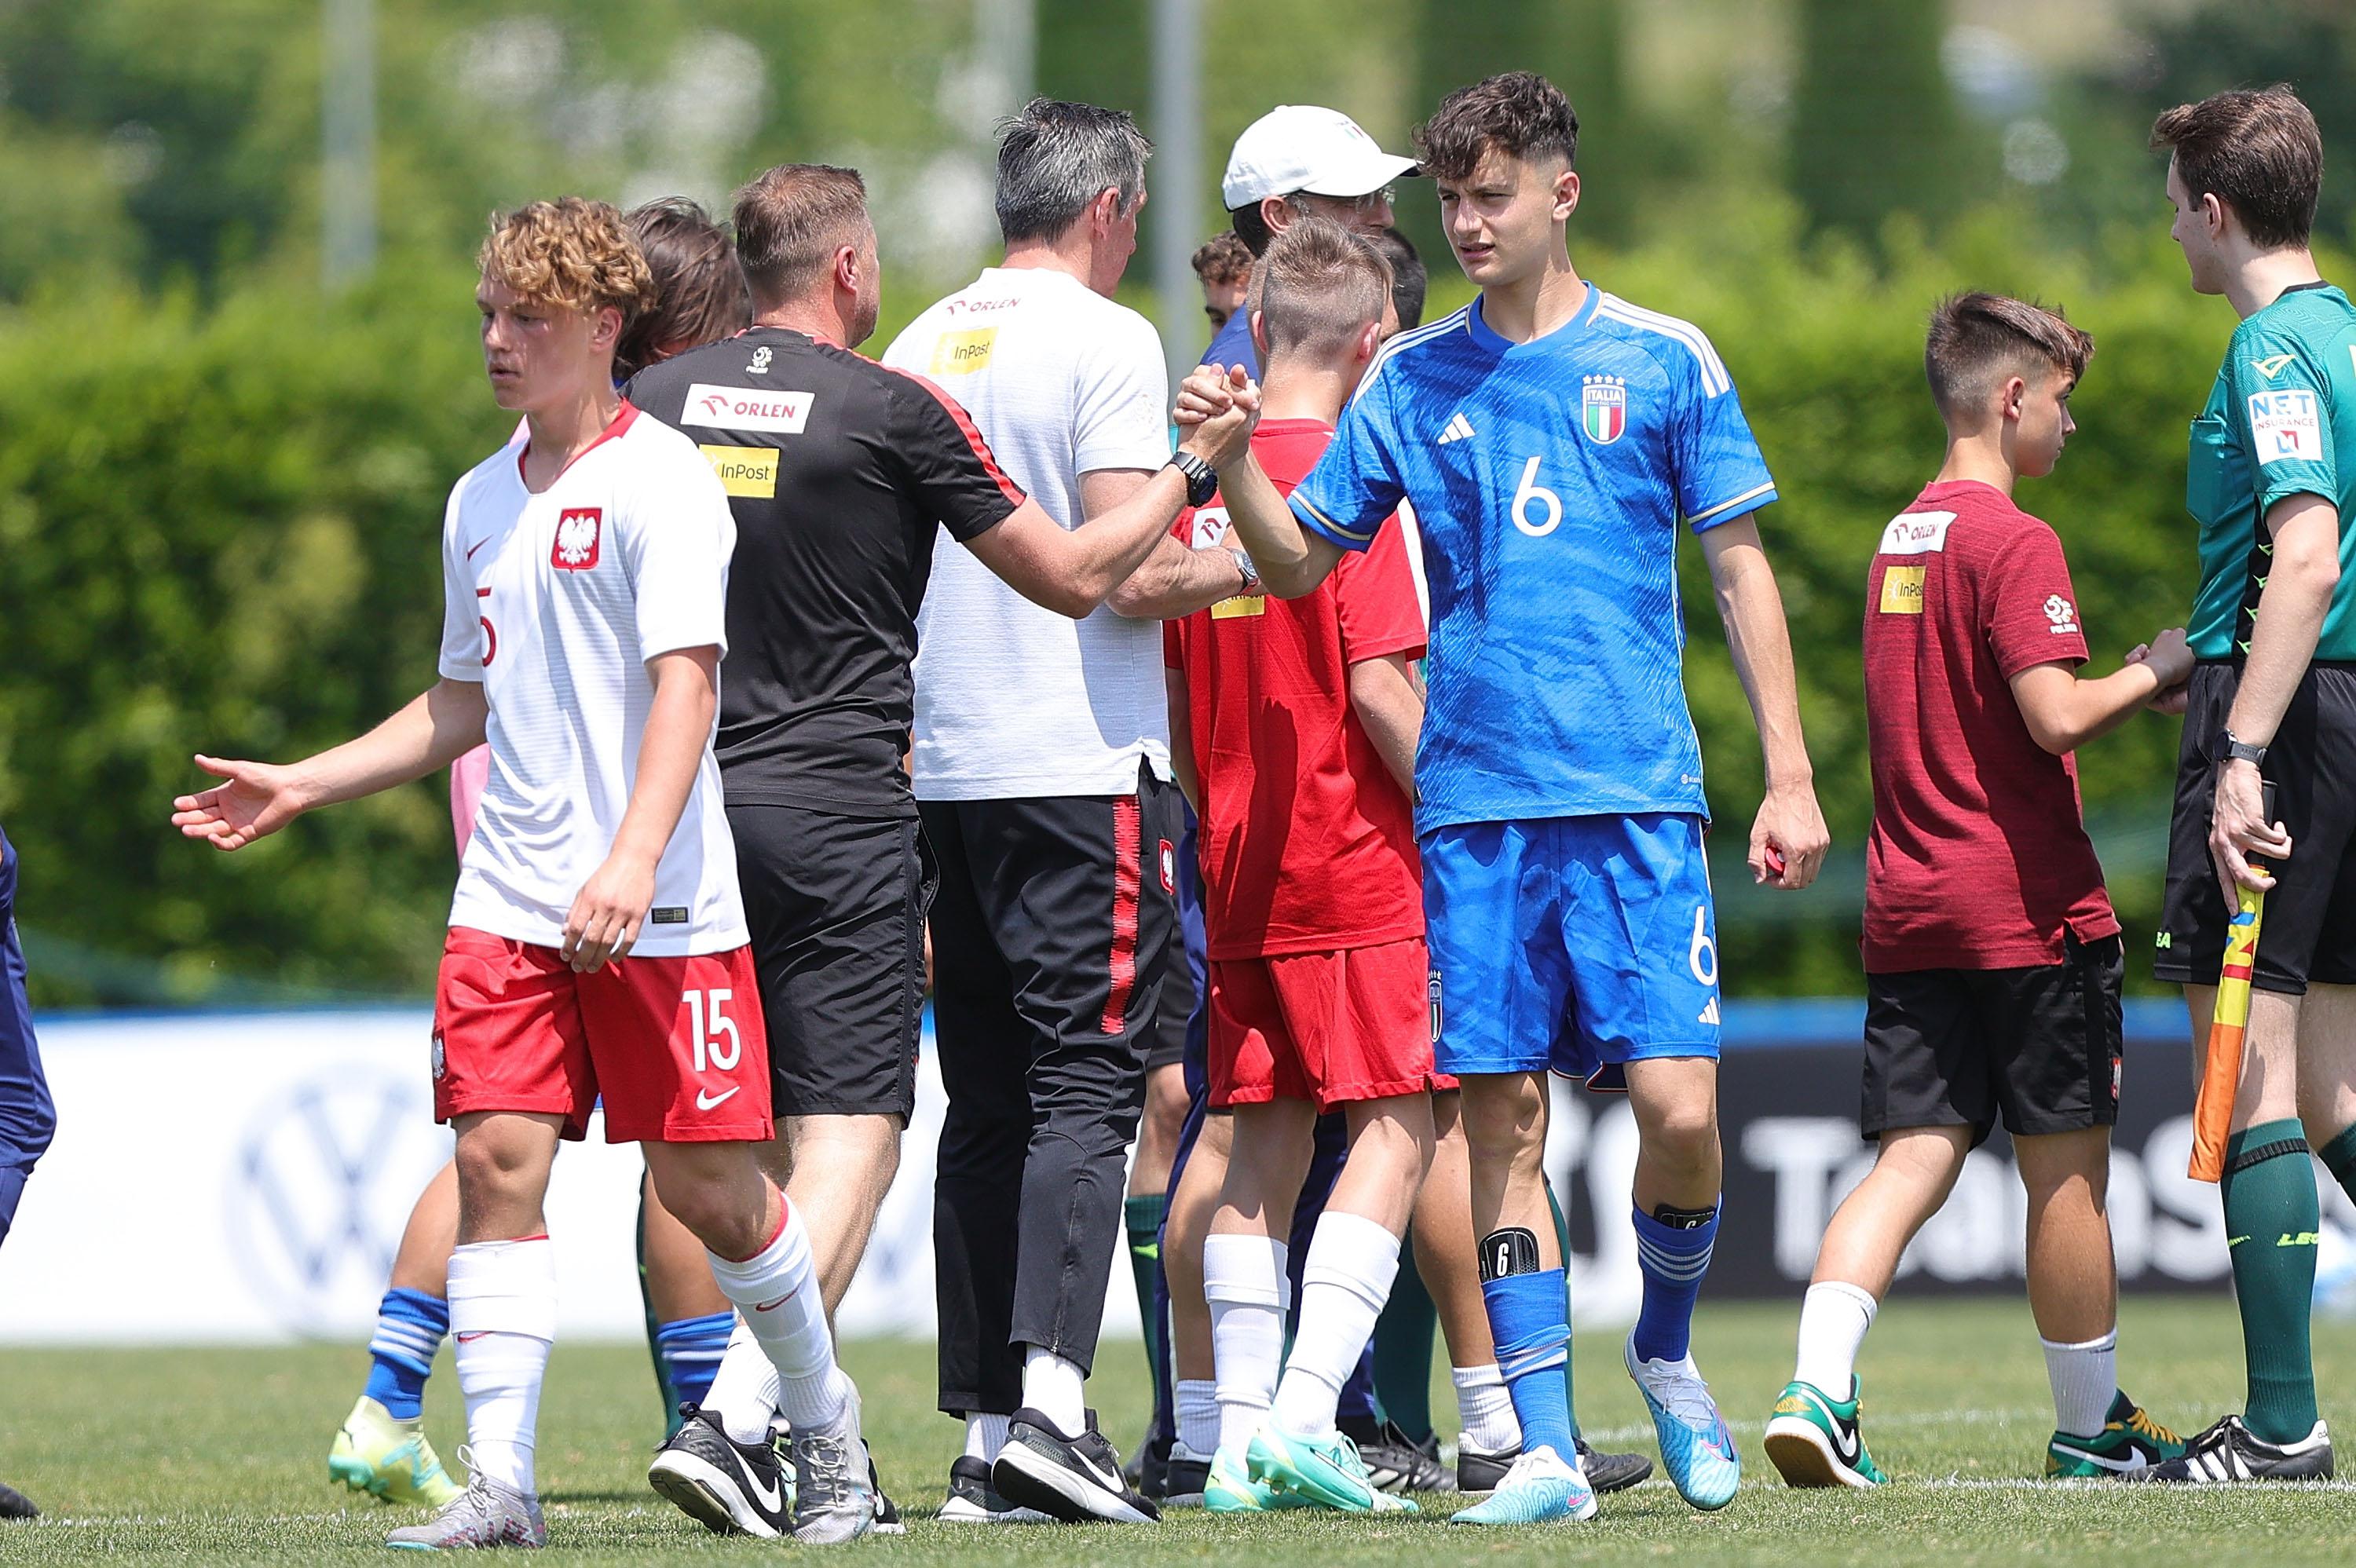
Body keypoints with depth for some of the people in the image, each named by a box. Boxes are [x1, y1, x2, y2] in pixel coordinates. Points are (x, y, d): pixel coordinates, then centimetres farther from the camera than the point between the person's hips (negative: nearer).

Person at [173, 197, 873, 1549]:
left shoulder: (662, 482, -7)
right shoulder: (483, 501, 16)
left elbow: (686, 685, -16)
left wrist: (632, 860, -28)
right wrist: (304, 787, 19)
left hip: (660, 909, -6)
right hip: (511, 902, 6)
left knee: (709, 1186, -1)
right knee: (500, 1158, -7)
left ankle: (825, 1424, 22)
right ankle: (499, 1483, -9)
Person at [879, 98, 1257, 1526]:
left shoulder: (921, 348, 13)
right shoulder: (1108, 341, -8)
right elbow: (1132, 573, -15)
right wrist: (1243, 561, 2)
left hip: (948, 768, 7)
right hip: (1085, 766, -7)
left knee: (986, 1103, 9)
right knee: (1087, 1086, -8)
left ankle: (984, 1415, 8)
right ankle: (1050, 1391, -21)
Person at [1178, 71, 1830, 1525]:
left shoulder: (1662, 360, 4)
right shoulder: (1412, 379, 10)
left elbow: (1743, 571, 6)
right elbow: (1299, 560, 13)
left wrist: (1790, 778, 1)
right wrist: (1235, 456, -6)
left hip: (1636, 798, -2)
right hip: (1474, 800, 2)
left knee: (1678, 1107, -10)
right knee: (1504, 1115, -1)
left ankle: (1667, 1350, 18)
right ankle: (1547, 1448, 2)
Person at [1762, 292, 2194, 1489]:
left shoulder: (1901, 538, 14)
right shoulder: (2015, 543, -12)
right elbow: (2058, 716, -22)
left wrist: (2120, 677, 19)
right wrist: (2152, 672, -5)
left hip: (1908, 904, 7)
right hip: (2027, 901, -7)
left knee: (1914, 1156, 1)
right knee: (2067, 1166, 4)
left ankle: (1818, 1387, -18)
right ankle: (2092, 1423, 14)